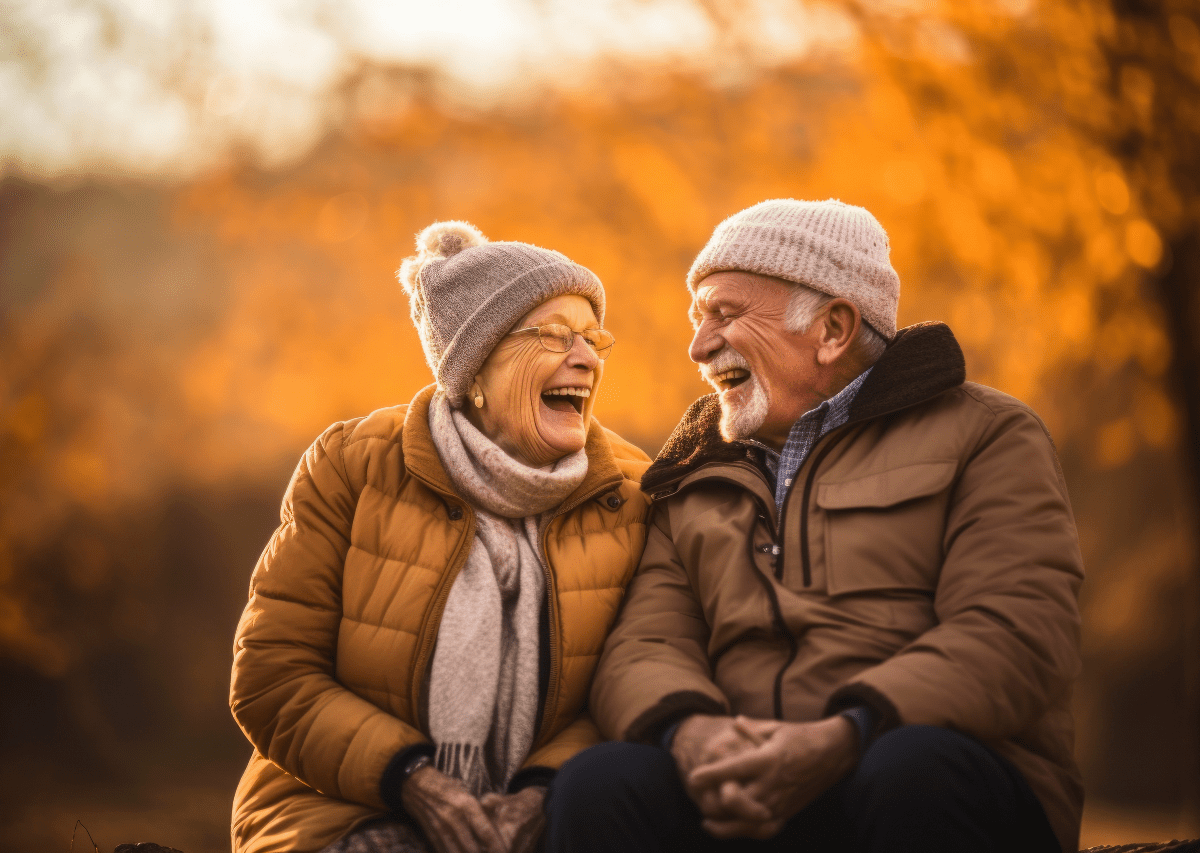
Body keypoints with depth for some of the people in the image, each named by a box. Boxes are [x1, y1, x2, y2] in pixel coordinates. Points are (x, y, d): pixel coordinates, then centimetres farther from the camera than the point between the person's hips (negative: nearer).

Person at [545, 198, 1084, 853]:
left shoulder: (983, 434, 10)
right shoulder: (695, 489, 25)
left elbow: (1013, 638, -6)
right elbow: (643, 649, 10)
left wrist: (843, 738, -23)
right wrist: (690, 731, -16)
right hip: (747, 796, 3)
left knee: (909, 773, -37)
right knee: (597, 786, -27)